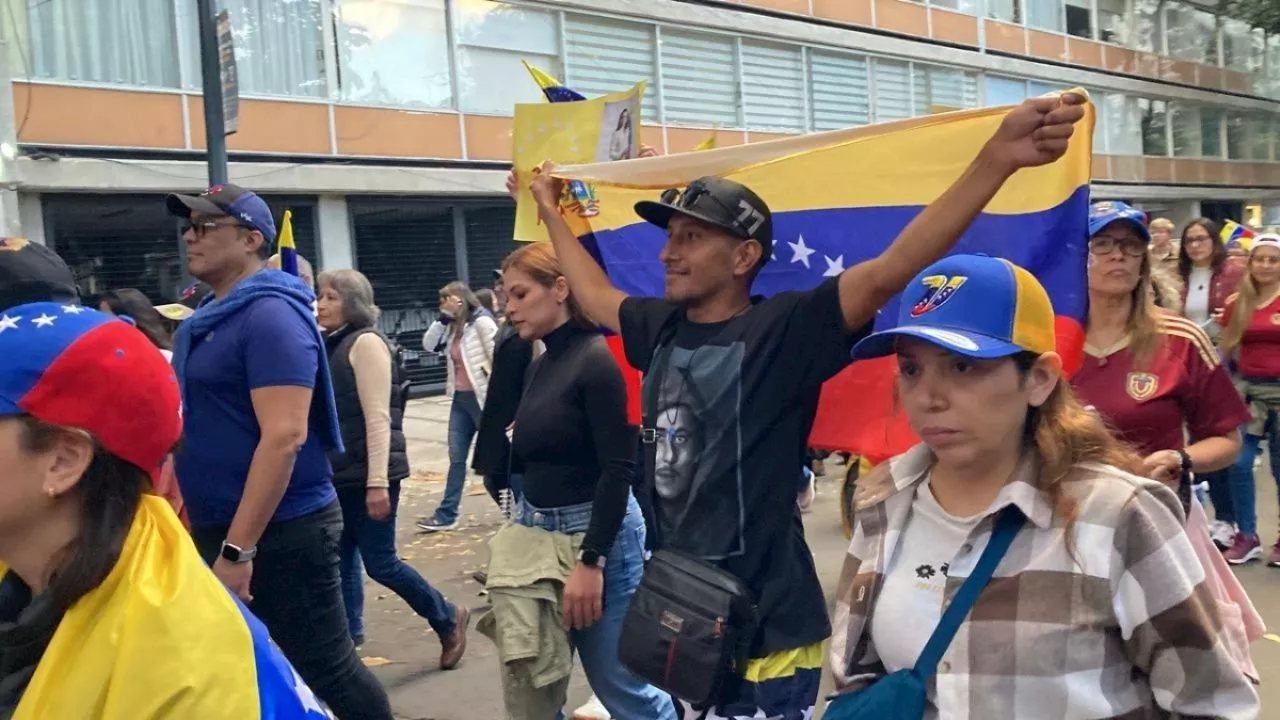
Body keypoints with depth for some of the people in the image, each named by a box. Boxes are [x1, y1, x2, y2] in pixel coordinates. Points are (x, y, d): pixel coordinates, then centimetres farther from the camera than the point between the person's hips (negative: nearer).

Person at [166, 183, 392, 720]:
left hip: (280, 533, -9)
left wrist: (239, 549, -26)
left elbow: (284, 436, -25)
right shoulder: (209, 318, 12)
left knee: (327, 670, 3)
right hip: (218, 530, 9)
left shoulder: (270, 314, -16)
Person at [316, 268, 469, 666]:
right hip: (339, 474, 8)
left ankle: (448, 619, 19)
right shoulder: (331, 346, 13)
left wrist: (378, 482, -23)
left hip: (367, 474, -8)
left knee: (380, 563, -1)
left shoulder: (366, 342, -11)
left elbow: (378, 417, -18)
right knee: (343, 563, 9)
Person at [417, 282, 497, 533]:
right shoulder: (453, 327, 13)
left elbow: (499, 357, -16)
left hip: (482, 398, -8)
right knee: (456, 457, 9)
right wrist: (443, 318, -1)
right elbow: (429, 345, 9)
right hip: (460, 399, 8)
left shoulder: (481, 322, -12)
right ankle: (446, 515, 14)